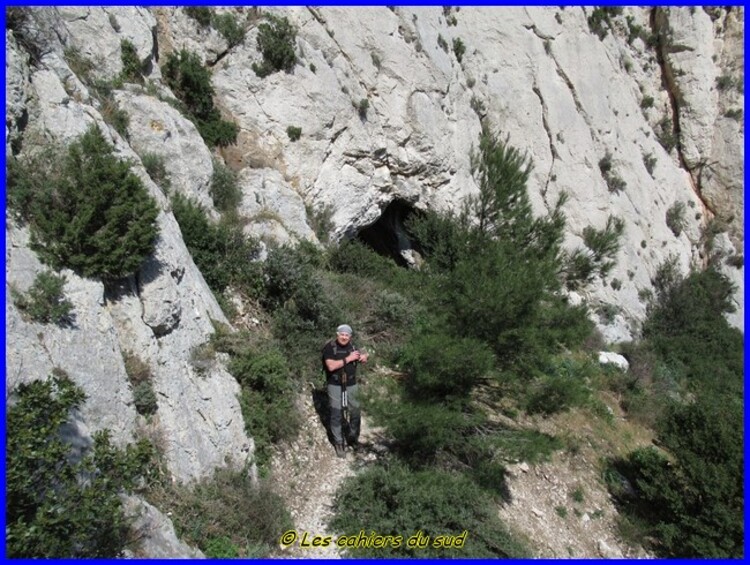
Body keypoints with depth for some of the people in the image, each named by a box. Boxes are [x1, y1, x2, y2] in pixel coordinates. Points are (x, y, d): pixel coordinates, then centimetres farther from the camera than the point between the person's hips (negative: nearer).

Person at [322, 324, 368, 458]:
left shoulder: (352, 346, 1)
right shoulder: (330, 347, -13)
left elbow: (364, 359, 12)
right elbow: (331, 366, -24)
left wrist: (362, 357, -13)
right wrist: (348, 358, -24)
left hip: (351, 385, 4)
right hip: (335, 385, -4)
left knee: (355, 413, 10)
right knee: (336, 415, 3)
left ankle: (353, 438, 30)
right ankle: (338, 443, 16)